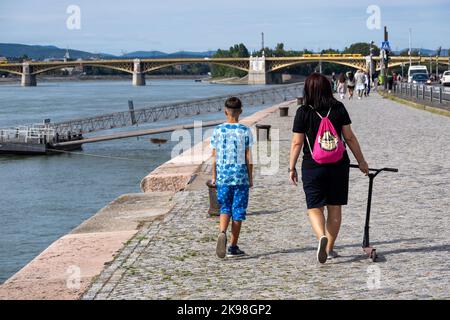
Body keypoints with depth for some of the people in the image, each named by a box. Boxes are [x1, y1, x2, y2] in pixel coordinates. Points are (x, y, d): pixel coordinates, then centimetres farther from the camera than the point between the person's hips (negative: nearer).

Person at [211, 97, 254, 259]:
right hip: (240, 176, -1)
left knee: (225, 208, 12)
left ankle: (222, 233, -17)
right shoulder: (244, 131, -4)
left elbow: (214, 157, 3)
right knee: (238, 211, 6)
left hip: (223, 176, 2)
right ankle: (233, 247, 8)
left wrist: (214, 176, 13)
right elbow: (248, 156, -2)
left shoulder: (218, 130, 0)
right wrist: (250, 178, 6)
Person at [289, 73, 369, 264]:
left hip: (312, 167, -2)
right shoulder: (339, 108, -1)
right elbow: (350, 137, 2)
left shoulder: (303, 112, -7)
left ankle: (322, 237, -22)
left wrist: (292, 168, 5)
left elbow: (297, 143, -6)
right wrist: (361, 161, 12)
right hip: (338, 166, 2)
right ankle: (329, 248, 19)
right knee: (335, 207, 12)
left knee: (314, 207, 5)